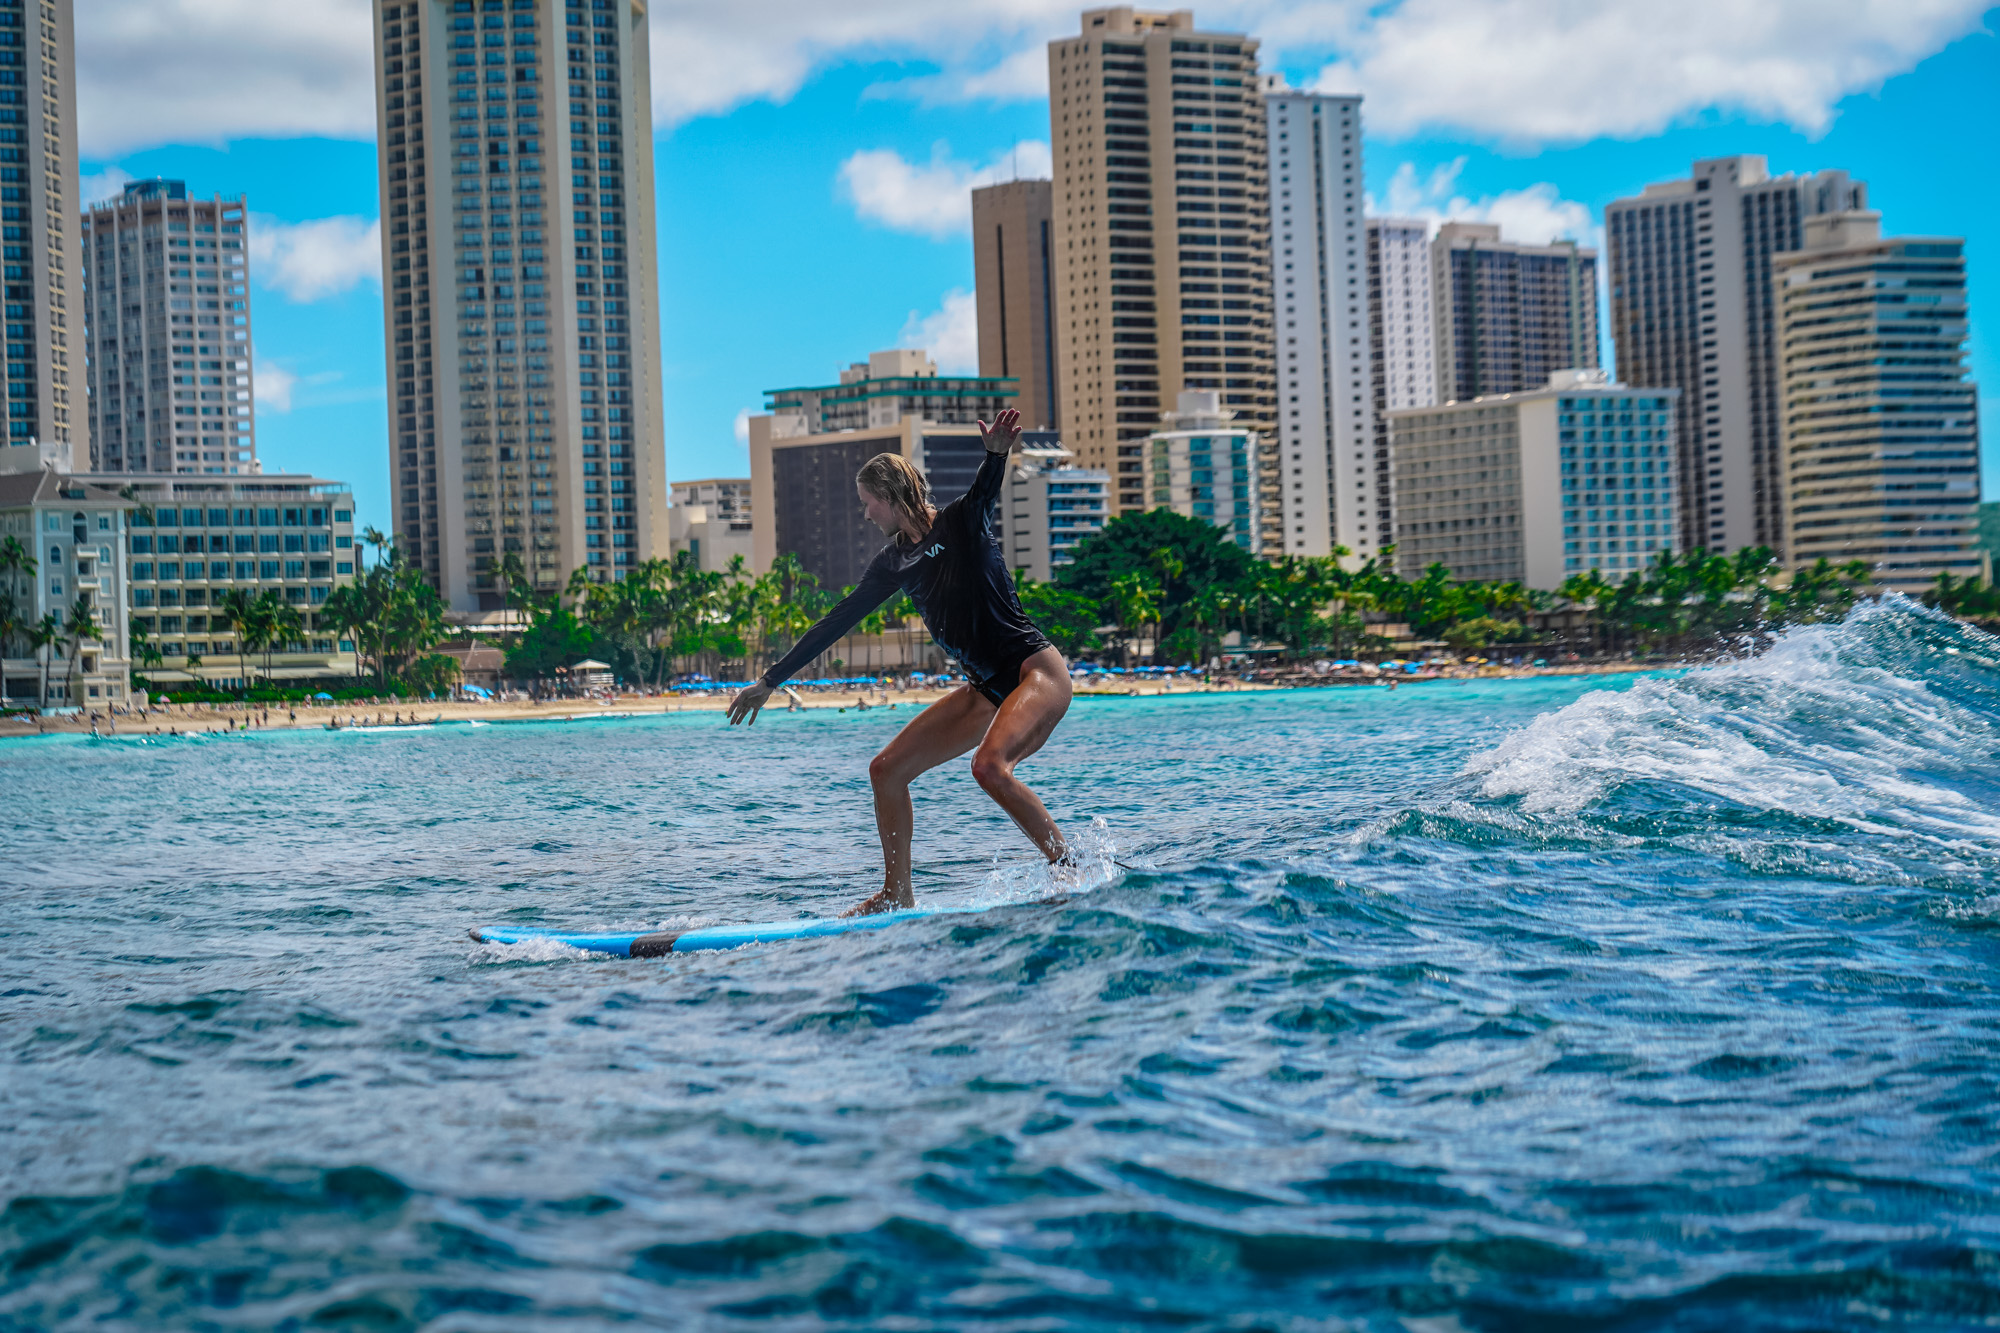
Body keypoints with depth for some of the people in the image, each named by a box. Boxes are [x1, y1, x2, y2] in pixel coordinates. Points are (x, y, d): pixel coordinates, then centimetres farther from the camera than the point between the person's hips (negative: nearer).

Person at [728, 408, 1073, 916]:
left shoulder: (961, 522, -8)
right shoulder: (894, 563, 11)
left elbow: (985, 492, -31)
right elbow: (838, 621, 16)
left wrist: (997, 453, -55)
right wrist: (771, 680, 18)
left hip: (1038, 671, -8)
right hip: (986, 691, 8)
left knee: (989, 766, -32)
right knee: (887, 769, 3)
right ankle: (897, 896, 13)